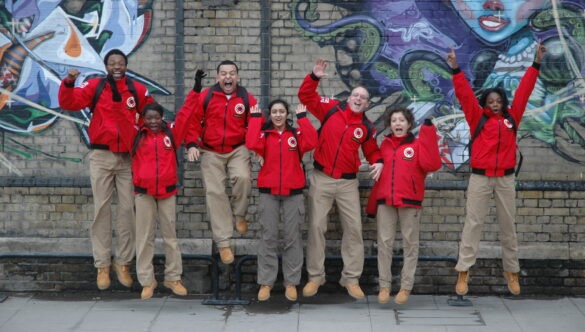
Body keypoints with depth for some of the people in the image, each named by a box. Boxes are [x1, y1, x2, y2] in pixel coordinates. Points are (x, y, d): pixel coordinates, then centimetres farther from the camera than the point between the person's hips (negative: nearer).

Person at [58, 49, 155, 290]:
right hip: (101, 157, -1)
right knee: (102, 210, 2)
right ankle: (102, 265, 8)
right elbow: (69, 103, -8)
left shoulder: (137, 90, 5)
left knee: (128, 210, 3)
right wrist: (68, 83, -25)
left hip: (128, 157, 1)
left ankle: (123, 263, 13)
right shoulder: (95, 86, 1)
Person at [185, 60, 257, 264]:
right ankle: (223, 242, 7)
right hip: (211, 152, 1)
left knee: (243, 177, -27)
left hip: (238, 149, 0)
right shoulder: (205, 97, -4)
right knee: (214, 192, -2)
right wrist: (192, 144, -13)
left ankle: (239, 215, 4)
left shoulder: (247, 99, -3)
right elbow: (193, 121, -2)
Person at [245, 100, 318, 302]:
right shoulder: (264, 134, 5)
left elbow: (311, 142, -14)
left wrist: (302, 117, -12)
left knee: (293, 237, 3)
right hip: (268, 192, 0)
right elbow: (251, 144, -16)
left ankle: (291, 282, 10)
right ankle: (265, 282, 7)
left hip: (293, 192, 0)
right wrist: (255, 118, -10)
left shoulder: (296, 133, 6)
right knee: (268, 237, 2)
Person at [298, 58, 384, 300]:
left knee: (353, 228, 2)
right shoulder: (331, 109, -2)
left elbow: (372, 151, 14)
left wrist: (378, 162, -8)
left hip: (348, 182, 2)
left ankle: (351, 279, 14)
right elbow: (306, 96, -2)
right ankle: (315, 276, 12)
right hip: (321, 179, -1)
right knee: (317, 226, 2)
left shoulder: (367, 127, 3)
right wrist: (314, 77, -18)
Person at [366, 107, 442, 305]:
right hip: (385, 201, 3)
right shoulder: (385, 145, 12)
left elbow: (432, 164, -17)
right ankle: (384, 286, 11)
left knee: (410, 244, 4)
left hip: (410, 201, -3)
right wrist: (372, 204, 13)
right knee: (384, 243, 3)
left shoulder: (418, 144, 1)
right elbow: (380, 175, 14)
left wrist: (428, 134, -20)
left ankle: (406, 287, 11)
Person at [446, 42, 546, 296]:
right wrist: (456, 70, -11)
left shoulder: (512, 117, 8)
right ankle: (463, 272, -1)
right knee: (473, 223, -1)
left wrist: (536, 64, 7)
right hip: (480, 178, -2)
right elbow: (465, 95, -3)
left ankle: (512, 271, 18)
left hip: (505, 178, 2)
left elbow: (523, 91, 8)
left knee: (508, 225, 9)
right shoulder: (478, 118, 3)